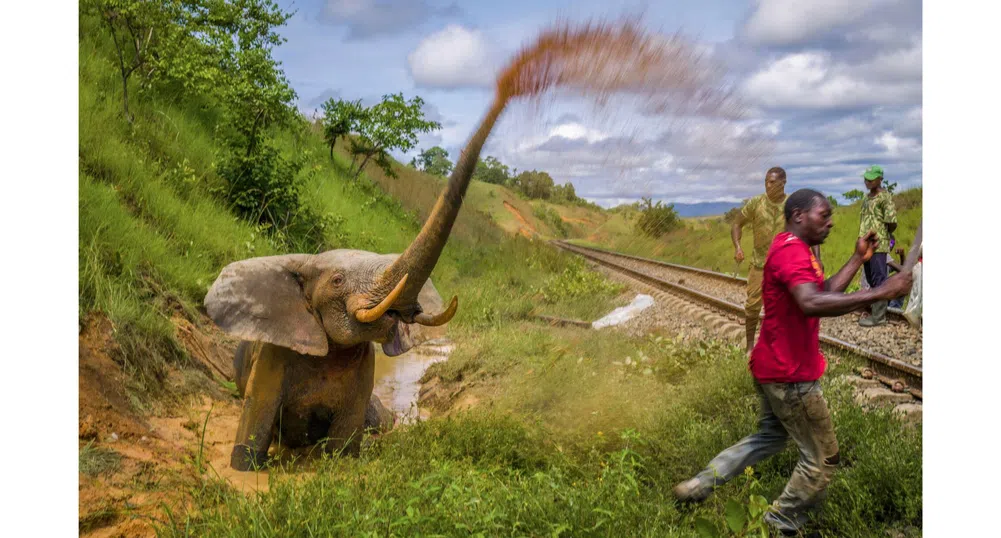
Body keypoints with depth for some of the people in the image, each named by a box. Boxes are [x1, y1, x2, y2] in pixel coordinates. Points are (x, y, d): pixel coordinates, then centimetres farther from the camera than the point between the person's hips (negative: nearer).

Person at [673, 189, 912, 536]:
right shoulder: (792, 250, -22)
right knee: (822, 459, 3)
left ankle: (697, 486, 25)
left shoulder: (794, 250, 15)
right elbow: (812, 304, -39)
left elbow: (825, 293, 12)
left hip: (775, 367, 11)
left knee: (771, 436, 26)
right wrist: (878, 293, -39)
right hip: (790, 374, -11)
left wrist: (859, 259, 7)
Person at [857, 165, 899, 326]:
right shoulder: (866, 198, 17)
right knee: (871, 279, 13)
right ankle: (876, 312, 21)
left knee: (879, 280, -7)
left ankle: (878, 316, -5)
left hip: (878, 245, -9)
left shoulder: (885, 197, -10)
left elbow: (892, 223, -14)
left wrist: (884, 235, 3)